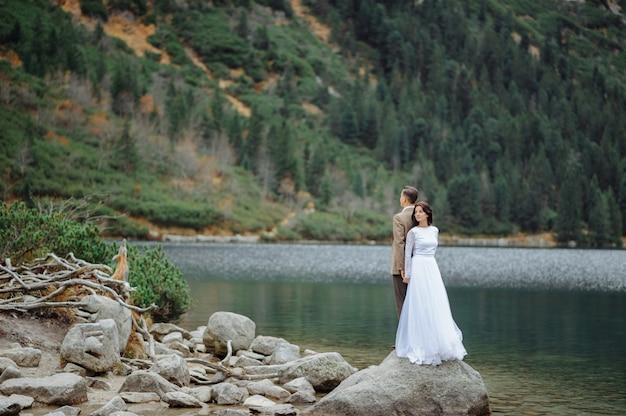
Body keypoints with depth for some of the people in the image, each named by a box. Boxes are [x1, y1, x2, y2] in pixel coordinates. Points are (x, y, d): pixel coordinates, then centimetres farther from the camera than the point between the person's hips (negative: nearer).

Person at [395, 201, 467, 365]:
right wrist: (407, 275, -7)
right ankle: (420, 345, 3)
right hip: (418, 269, -5)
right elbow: (407, 254, -4)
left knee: (436, 307, 3)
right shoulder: (413, 232, -4)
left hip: (432, 268, 5)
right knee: (420, 306, -4)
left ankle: (437, 343, 12)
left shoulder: (434, 230, 10)